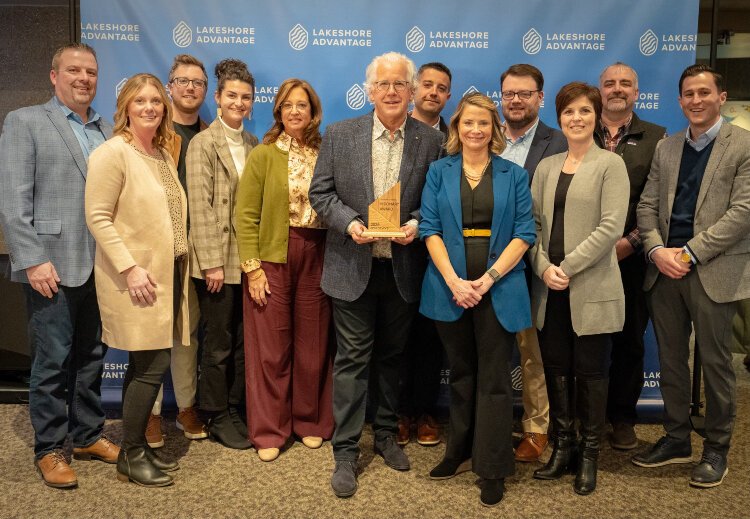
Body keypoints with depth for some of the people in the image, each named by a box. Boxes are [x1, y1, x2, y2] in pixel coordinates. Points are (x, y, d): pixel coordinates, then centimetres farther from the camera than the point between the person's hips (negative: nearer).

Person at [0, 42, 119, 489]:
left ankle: (89, 435, 28)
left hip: (101, 266, 5)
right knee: (53, 361, 3)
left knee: (92, 356, 13)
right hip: (53, 266, -5)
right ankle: (49, 449, 18)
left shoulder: (108, 131, 14)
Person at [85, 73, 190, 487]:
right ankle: (130, 457, 9)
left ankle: (137, 447, 24)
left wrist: (179, 264, 11)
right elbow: (97, 218, -15)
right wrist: (130, 268, -20)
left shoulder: (164, 153, 14)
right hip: (135, 278, -7)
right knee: (152, 366, -6)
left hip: (167, 274, 7)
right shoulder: (112, 152, -10)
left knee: (146, 365, 12)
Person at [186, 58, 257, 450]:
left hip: (249, 259, 6)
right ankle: (217, 418, 19)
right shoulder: (203, 143, -5)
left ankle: (235, 410, 26)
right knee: (219, 344, 5)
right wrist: (212, 262, -15)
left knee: (243, 342, 12)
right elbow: (200, 206, -11)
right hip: (218, 260, -5)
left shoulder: (253, 145, 12)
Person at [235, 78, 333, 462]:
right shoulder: (262, 156, 1)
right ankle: (269, 431, 16)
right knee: (270, 348, 3)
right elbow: (246, 215, -3)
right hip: (272, 258, -2)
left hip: (317, 259, 2)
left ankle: (311, 422, 26)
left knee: (313, 345, 9)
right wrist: (252, 267, -10)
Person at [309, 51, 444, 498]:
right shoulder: (340, 135, 1)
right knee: (353, 359, 3)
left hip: (404, 268, 1)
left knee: (393, 357, 15)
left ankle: (386, 434, 32)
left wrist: (416, 223, -15)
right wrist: (348, 222, -14)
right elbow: (320, 191, 1)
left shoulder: (432, 140, 0)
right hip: (353, 266, -1)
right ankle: (346, 451, 12)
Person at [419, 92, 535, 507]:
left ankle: (493, 469, 11)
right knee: (461, 374, 13)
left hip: (498, 289, -1)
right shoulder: (439, 172, 7)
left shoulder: (513, 175, 5)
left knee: (493, 379, 1)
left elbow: (524, 233, -1)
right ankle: (460, 452, 28)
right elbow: (429, 228, 0)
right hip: (451, 289, 2)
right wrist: (454, 281, -12)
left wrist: (487, 280, -11)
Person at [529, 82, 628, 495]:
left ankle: (589, 454, 19)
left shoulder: (610, 164, -2)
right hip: (549, 287, 4)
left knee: (590, 372, 5)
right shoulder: (546, 167, 12)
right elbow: (533, 223, 7)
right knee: (556, 370, 10)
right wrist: (543, 267, -9)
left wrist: (567, 267, -15)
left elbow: (611, 227, -12)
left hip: (591, 287, -4)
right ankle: (562, 447, 24)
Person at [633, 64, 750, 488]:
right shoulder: (666, 148, 12)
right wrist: (657, 251, -8)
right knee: (671, 359, 12)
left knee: (715, 363, 5)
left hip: (714, 271, -4)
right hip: (665, 269, 5)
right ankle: (676, 439, 27)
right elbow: (647, 206, 9)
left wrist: (689, 253, -16)